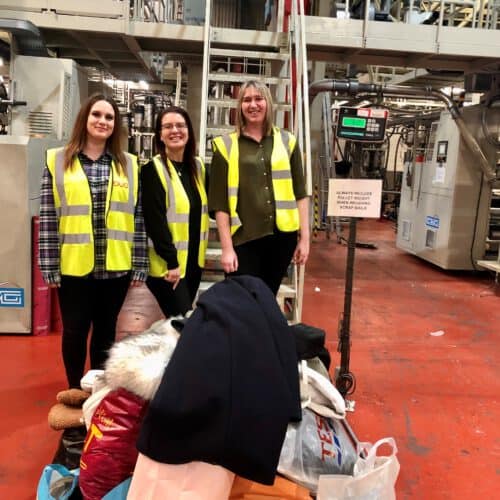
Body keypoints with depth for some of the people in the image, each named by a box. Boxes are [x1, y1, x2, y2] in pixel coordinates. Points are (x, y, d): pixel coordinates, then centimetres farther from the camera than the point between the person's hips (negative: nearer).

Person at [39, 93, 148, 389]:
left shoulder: (129, 165, 5)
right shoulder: (57, 161, 1)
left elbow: (138, 218, 4)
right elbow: (48, 218, -1)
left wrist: (140, 266, 0)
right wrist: (50, 266, -5)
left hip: (116, 266, 2)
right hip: (74, 266, -1)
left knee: (106, 332, 14)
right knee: (75, 331, 9)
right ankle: (76, 392, 30)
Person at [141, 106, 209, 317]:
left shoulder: (198, 166, 9)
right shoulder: (153, 169, -11)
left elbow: (208, 206, 15)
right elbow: (154, 219, -17)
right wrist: (171, 261, -20)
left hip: (193, 260, 6)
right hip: (166, 263, -6)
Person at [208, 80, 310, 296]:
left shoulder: (287, 141, 7)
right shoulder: (226, 146, 0)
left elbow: (300, 193, 8)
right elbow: (220, 203, -2)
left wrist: (304, 237, 5)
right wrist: (227, 248, -6)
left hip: (282, 236, 3)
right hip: (244, 239, -2)